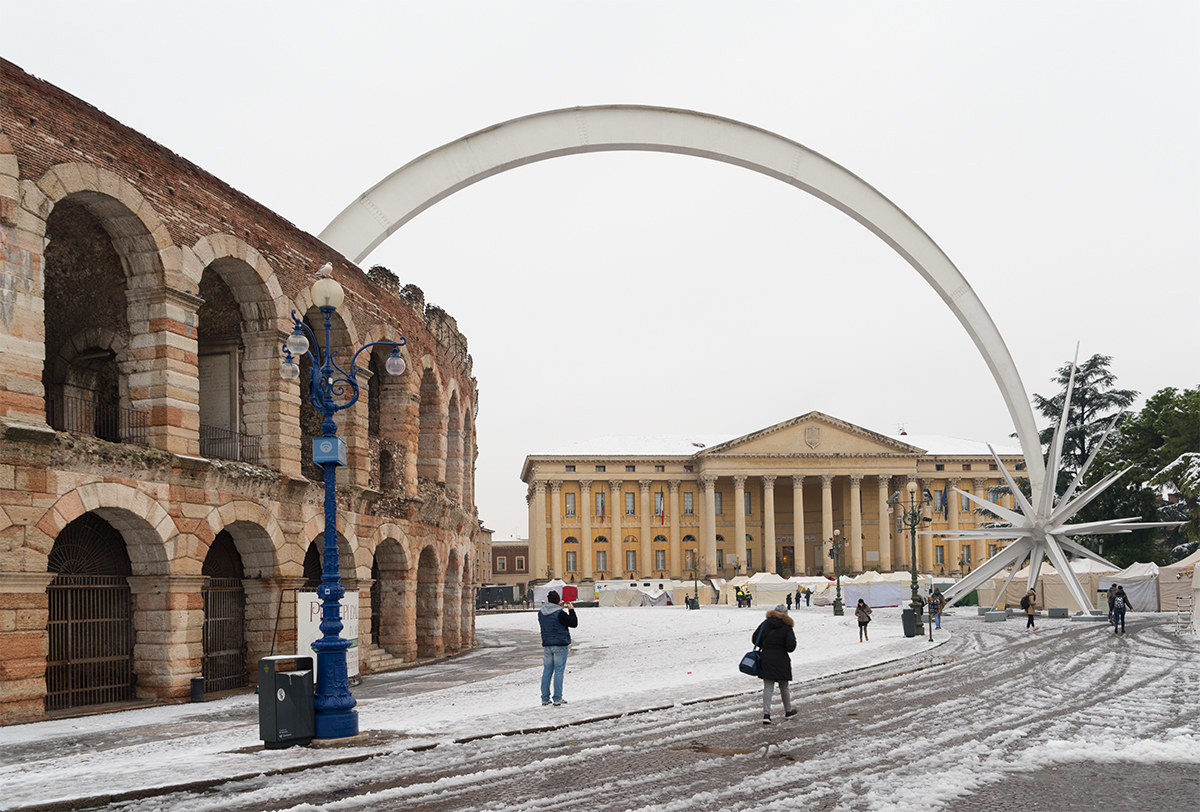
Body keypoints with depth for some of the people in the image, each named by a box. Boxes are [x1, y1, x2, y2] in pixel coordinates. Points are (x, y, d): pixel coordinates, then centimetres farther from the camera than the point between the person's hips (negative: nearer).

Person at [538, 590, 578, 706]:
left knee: (547, 671, 11)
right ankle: (557, 699, -1)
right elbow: (574, 623, -9)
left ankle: (545, 698, 13)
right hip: (560, 645, -5)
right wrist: (571, 610, 1)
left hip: (546, 645, 5)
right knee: (559, 671, -1)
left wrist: (560, 608, 19)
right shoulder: (560, 613, -15)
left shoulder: (541, 613, 4)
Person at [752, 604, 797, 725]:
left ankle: (766, 713, -9)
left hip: (766, 659, 2)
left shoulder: (765, 624, 0)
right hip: (781, 660, -2)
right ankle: (788, 711, 30)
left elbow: (755, 638, 1)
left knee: (768, 687, 3)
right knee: (784, 686, 15)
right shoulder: (787, 627, -8)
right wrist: (782, 647, 9)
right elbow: (791, 646, -13)